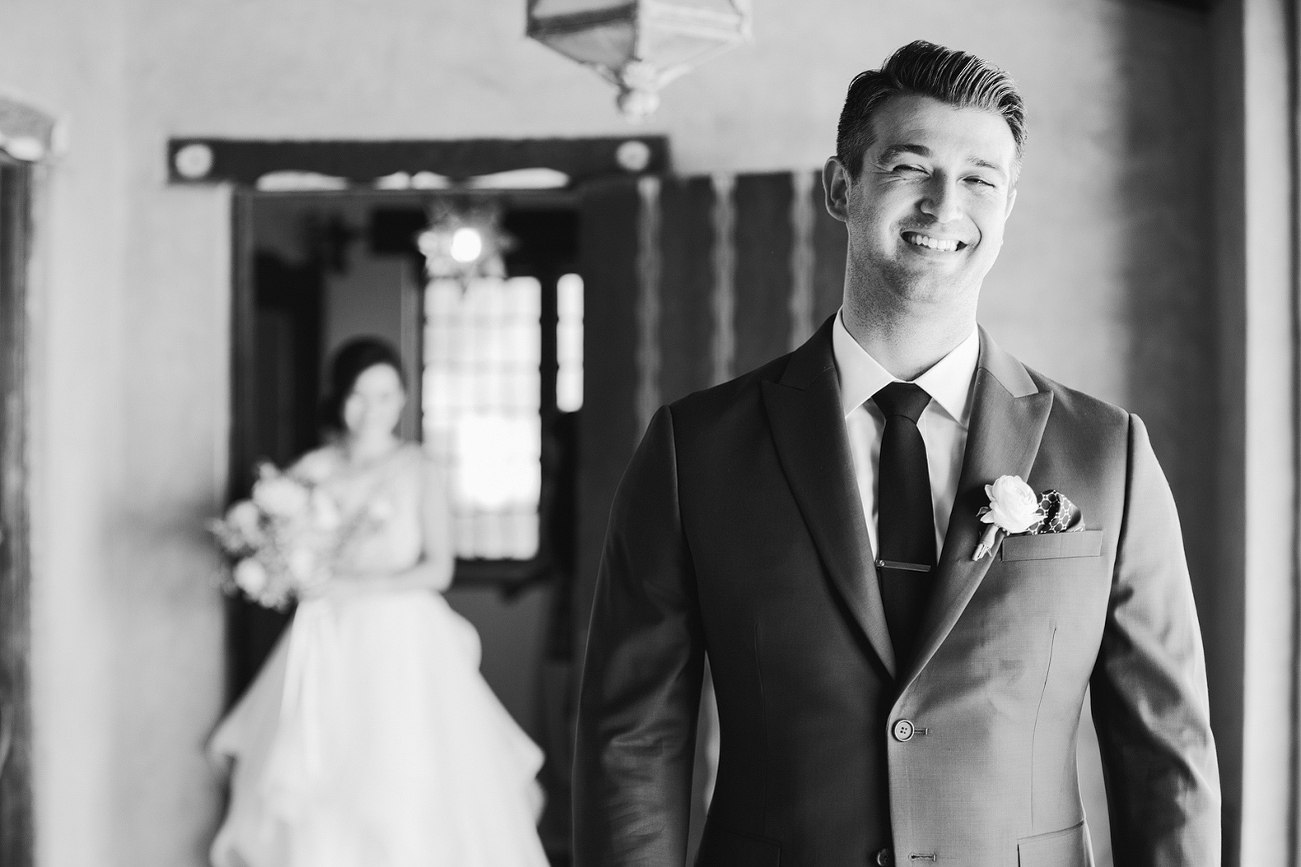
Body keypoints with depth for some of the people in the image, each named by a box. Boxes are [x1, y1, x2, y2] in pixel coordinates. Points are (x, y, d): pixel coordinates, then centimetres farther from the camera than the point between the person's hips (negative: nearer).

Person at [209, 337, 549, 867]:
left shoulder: (417, 470, -1)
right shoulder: (310, 472, 5)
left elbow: (438, 569, -5)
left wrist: (351, 585, -13)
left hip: (403, 649, -2)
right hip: (327, 649, 2)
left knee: (410, 796, -4)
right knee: (315, 801, -2)